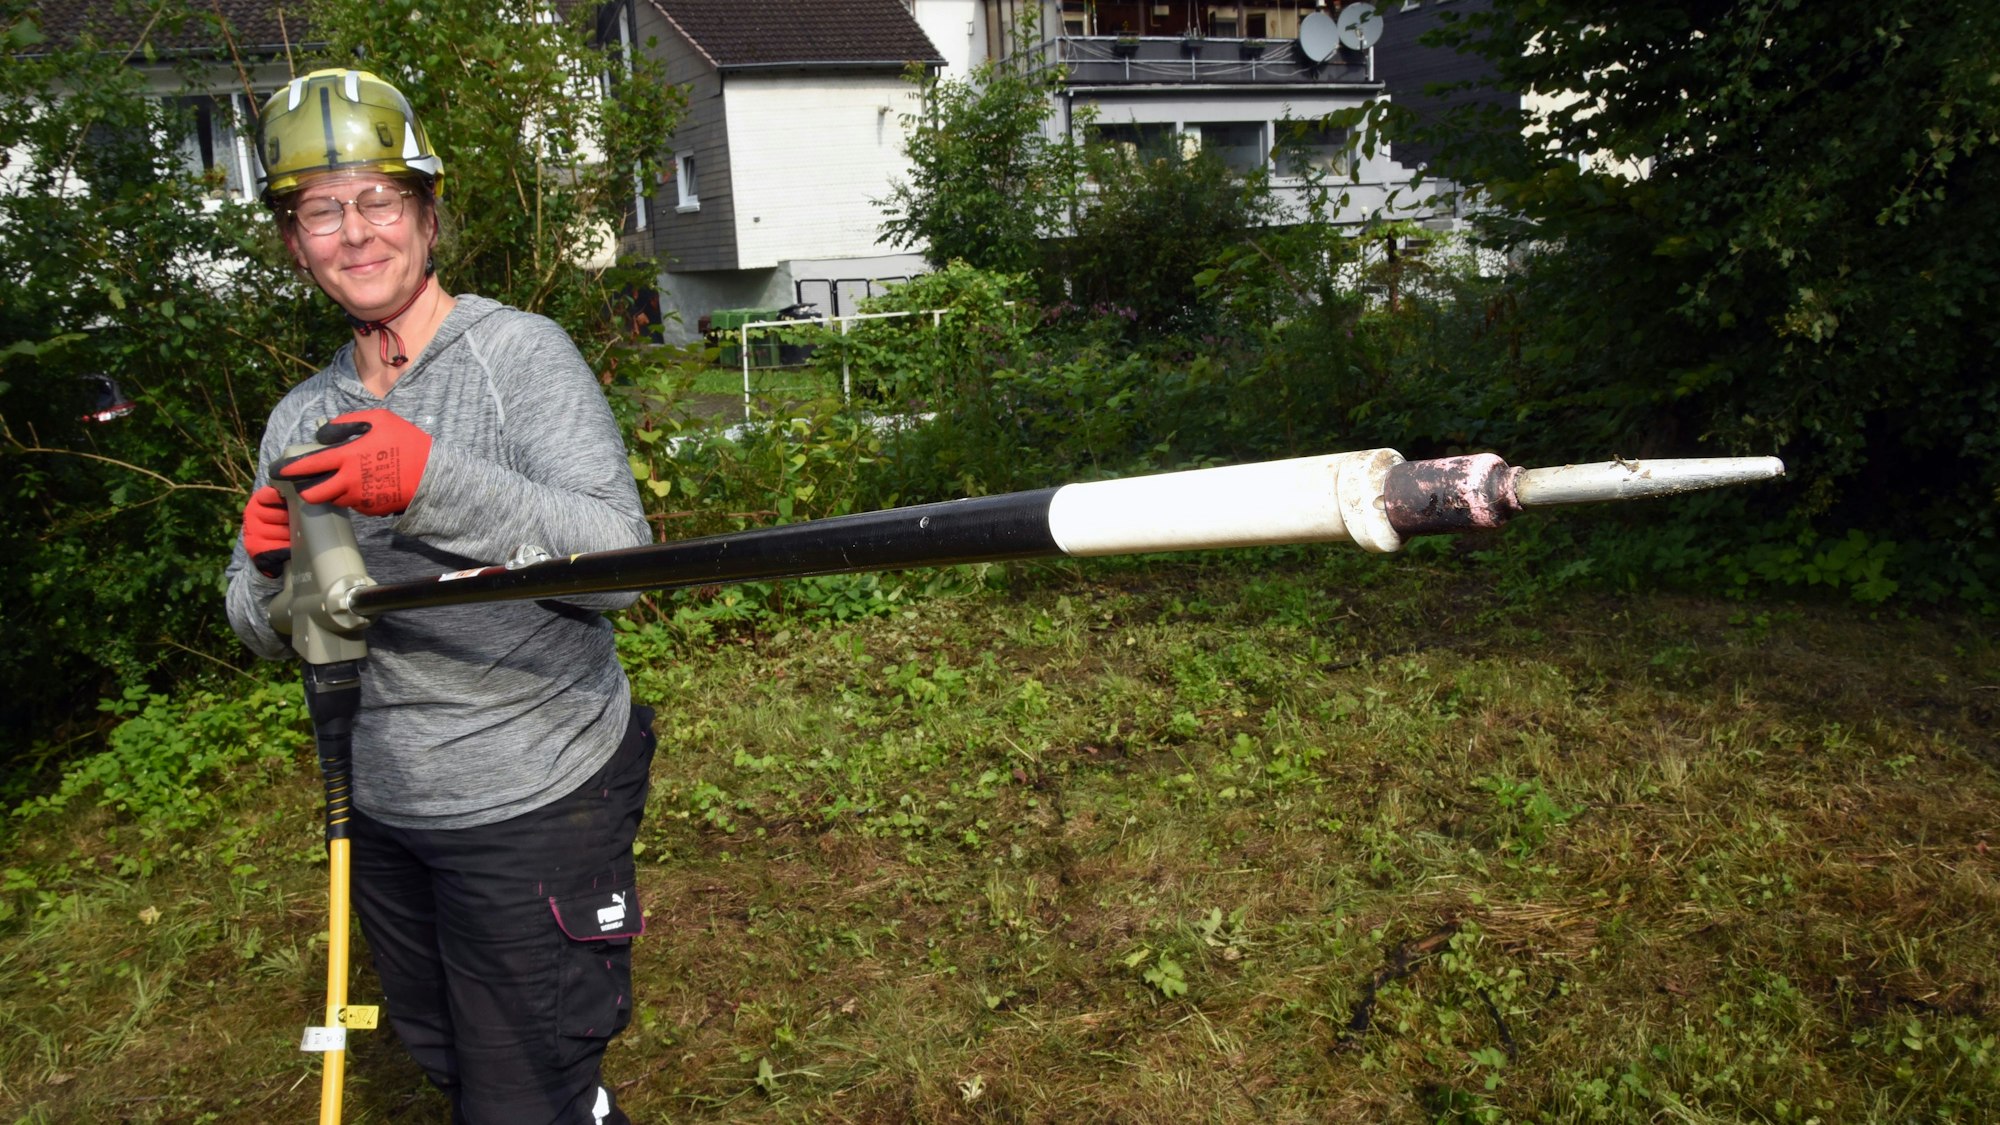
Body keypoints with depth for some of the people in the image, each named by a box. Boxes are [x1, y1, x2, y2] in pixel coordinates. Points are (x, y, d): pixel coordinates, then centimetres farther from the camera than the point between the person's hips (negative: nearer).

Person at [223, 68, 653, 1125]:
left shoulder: (521, 352, -12)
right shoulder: (301, 418, 6)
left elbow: (620, 562, -24)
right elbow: (263, 634, 9)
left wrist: (436, 483, -36)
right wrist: (271, 570, -14)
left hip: (532, 807, -6)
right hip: (381, 809, 7)